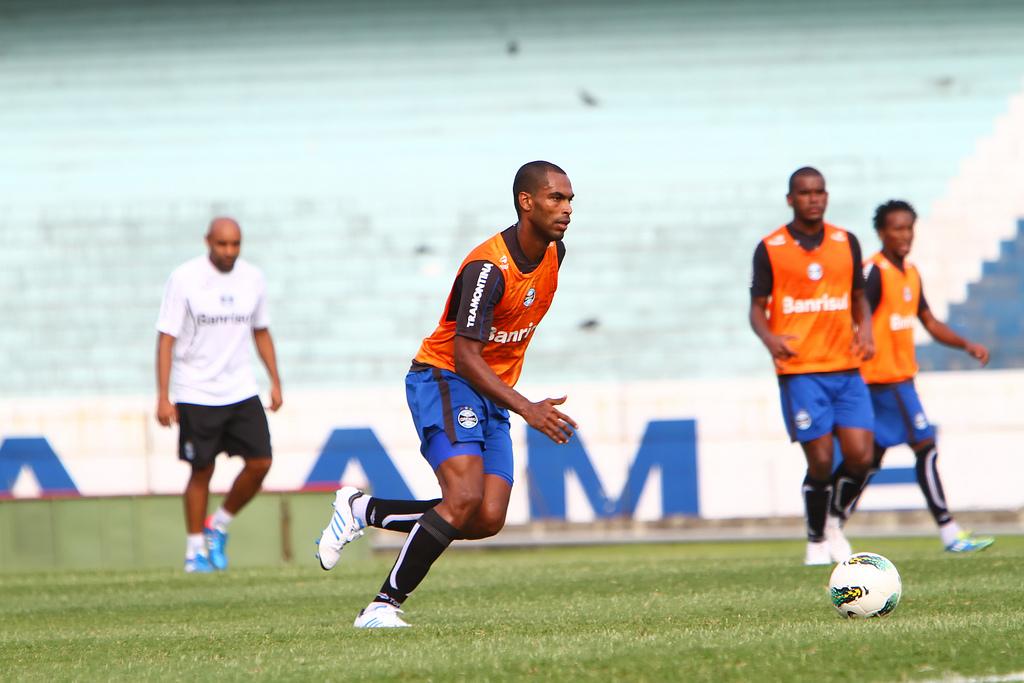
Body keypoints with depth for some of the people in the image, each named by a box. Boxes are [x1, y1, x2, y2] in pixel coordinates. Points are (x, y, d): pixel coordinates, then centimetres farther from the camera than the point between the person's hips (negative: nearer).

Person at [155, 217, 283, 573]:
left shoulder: (252, 278, 4)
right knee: (202, 471, -1)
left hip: (241, 391, 4)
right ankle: (194, 551, 13)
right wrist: (163, 397, -15)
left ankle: (218, 527, 16)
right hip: (196, 394, -4)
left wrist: (275, 381, 13)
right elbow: (167, 337, -10)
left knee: (260, 463, -5)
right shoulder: (184, 278, -10)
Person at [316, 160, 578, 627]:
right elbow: (465, 355, -26)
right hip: (445, 382, -8)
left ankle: (362, 510, 9)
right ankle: (384, 605, -19)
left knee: (488, 520, -7)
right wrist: (526, 409, -33)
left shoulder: (553, 254, 4)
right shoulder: (489, 267, -22)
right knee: (464, 500, -26)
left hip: (492, 396, 8)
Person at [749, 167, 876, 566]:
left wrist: (865, 328, -1)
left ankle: (835, 522, 20)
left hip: (846, 368, 3)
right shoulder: (770, 249, 1)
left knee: (860, 455, -7)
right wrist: (769, 338, -17)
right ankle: (816, 541, 13)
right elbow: (757, 306, 3)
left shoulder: (846, 243, 11)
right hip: (799, 370, -3)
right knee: (820, 460, -7)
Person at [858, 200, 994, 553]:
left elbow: (929, 322, 21)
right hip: (884, 378, -9)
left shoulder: (910, 272, 15)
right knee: (925, 447, -11)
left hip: (902, 377, 9)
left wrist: (967, 345, 10)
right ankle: (950, 533, -10)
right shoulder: (874, 272, -13)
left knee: (871, 458, 12)